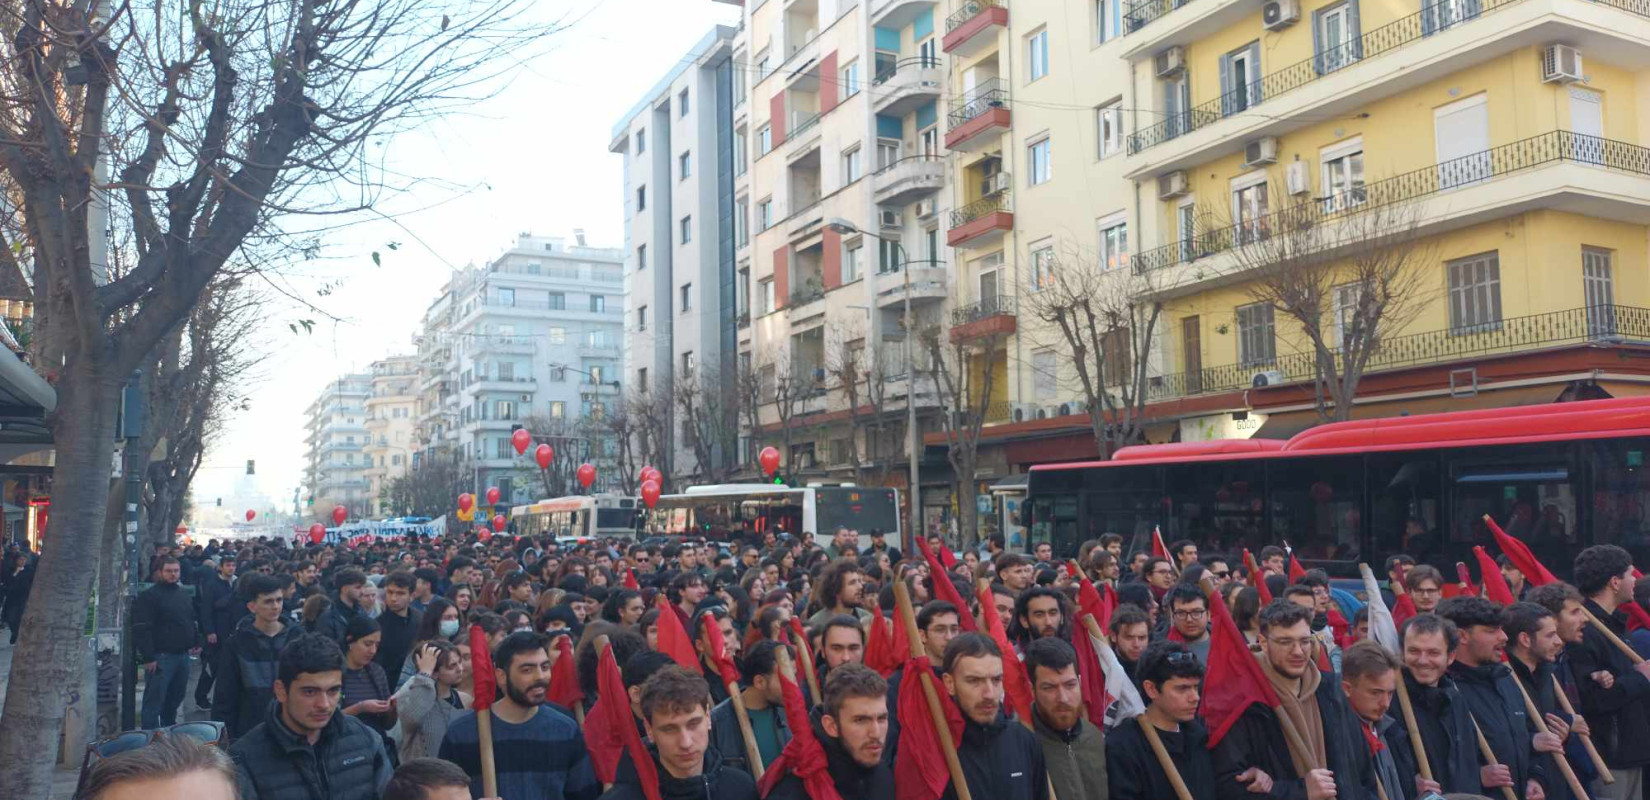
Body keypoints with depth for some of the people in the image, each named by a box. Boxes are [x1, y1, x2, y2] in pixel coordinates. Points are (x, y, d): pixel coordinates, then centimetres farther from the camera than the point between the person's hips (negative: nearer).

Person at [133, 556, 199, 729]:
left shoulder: (184, 594, 15)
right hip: (161, 657, -7)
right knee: (155, 700, -4)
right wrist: (148, 657, -20)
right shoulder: (149, 596, -9)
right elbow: (142, 629, -16)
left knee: (176, 697, 16)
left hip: (183, 655, 7)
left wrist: (196, 642, 17)